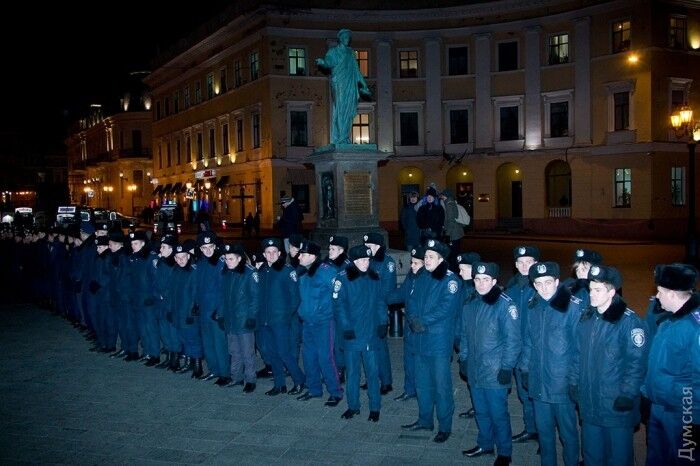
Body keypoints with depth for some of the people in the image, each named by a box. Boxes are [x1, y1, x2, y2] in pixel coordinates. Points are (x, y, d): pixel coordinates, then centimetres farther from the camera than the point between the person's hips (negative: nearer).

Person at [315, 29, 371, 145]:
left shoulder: (351, 53, 22)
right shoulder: (333, 51, 9)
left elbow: (356, 70, 25)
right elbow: (328, 62, -7)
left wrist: (363, 85, 24)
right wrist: (322, 62, -31)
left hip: (351, 85, 5)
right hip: (339, 84, -5)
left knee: (348, 111, 0)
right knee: (340, 108, -14)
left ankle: (345, 137, 3)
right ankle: (338, 138, -18)